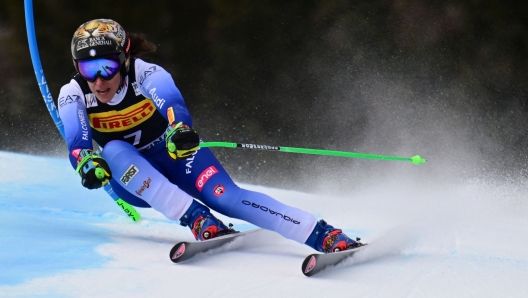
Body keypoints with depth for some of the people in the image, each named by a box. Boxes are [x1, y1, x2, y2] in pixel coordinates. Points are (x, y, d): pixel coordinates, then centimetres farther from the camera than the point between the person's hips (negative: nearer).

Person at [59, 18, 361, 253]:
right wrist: (87, 163, -54)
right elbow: (78, 144, -29)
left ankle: (330, 238, -38)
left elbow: (174, 107, -42)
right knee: (114, 151, -33)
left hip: (176, 155, -2)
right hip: (132, 178, 2)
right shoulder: (73, 95, -17)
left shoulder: (145, 74, -24)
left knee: (227, 196, -29)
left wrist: (179, 130, -66)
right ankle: (198, 220, -40)